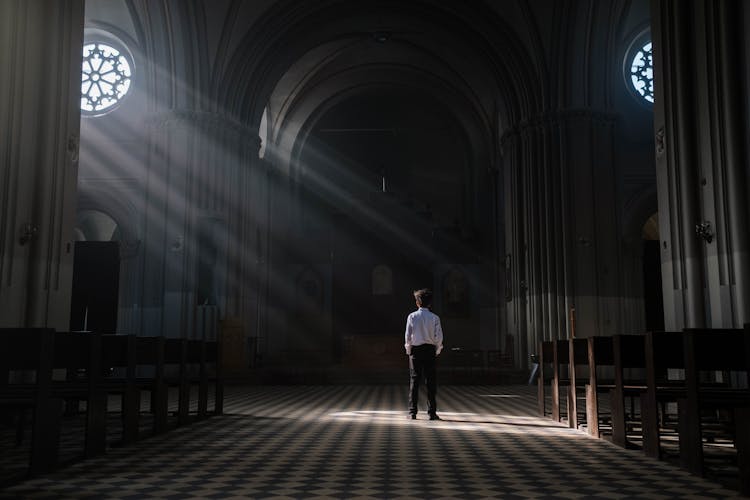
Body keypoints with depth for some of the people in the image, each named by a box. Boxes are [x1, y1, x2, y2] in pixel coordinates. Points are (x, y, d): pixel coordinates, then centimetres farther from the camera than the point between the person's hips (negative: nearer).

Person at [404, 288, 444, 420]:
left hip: (415, 350, 0)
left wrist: (408, 350, 8)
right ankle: (432, 412, 4)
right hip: (430, 350, 0)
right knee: (431, 381, 5)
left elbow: (408, 335, -4)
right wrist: (437, 350, 9)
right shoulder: (434, 318, -3)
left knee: (414, 380, 5)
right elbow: (439, 336, -4)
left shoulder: (412, 316, -4)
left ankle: (412, 412, 5)